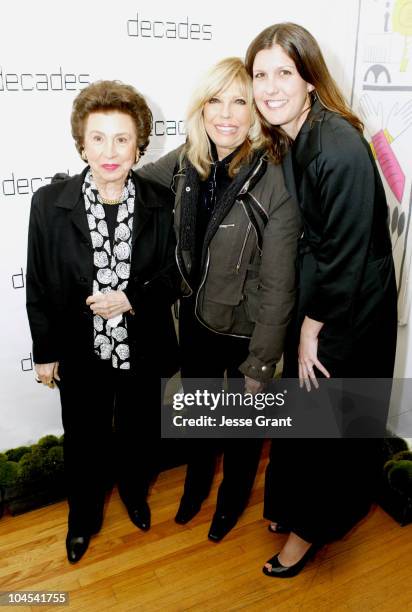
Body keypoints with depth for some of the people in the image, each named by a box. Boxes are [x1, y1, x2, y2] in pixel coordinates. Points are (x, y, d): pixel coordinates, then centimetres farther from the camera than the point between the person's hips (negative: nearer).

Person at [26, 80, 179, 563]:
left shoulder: (160, 203, -11)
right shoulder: (49, 204, -12)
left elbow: (173, 274, -3)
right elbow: (38, 286, -5)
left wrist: (131, 299, -21)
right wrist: (46, 353, -1)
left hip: (142, 350, 1)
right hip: (80, 354, 0)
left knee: (140, 434, 23)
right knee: (84, 442, 20)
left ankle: (135, 493, 55)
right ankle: (83, 517, 49)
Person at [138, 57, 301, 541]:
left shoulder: (275, 182, -25)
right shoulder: (187, 161, -9)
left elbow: (277, 285, -21)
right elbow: (140, 179, 14)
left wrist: (260, 364, -16)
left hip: (245, 327, -4)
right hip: (196, 316, 5)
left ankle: (234, 495, 51)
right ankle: (196, 482, 56)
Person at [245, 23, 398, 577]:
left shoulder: (340, 146, -25)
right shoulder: (280, 142, 0)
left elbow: (347, 251, -22)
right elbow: (296, 239, 4)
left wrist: (313, 328, -12)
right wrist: (300, 326, 2)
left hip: (350, 310, -7)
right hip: (311, 301, 7)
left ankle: (311, 527, 34)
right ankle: (292, 505, 45)